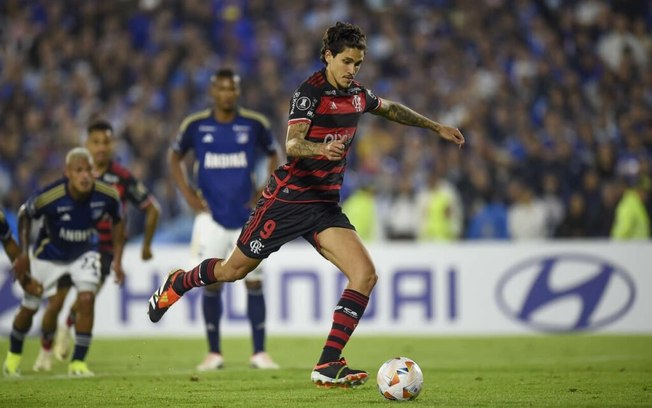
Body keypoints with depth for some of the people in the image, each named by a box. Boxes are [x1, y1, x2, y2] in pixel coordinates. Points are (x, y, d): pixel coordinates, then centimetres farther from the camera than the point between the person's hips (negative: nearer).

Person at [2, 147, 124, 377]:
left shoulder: (106, 196, -25)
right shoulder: (49, 197, -33)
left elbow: (117, 221, -3)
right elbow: (24, 215, -11)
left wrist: (117, 259, -5)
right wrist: (23, 251, -11)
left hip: (84, 253, 1)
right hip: (49, 254, -1)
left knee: (86, 298, -20)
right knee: (29, 308, 7)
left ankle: (78, 363, -8)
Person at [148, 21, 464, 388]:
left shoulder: (357, 94, 7)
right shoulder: (311, 92, -15)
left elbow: (391, 109, 30)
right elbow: (292, 144, -28)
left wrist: (436, 127, 33)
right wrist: (322, 149, -48)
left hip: (325, 206, 6)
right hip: (288, 199, -6)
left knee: (366, 274, -14)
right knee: (233, 271, 6)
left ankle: (328, 365, -14)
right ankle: (177, 283, 39)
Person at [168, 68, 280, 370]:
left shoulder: (254, 124, -1)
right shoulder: (195, 125, -1)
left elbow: (273, 156, 14)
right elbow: (174, 158, 13)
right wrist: (188, 195, 3)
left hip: (247, 217, 0)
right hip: (211, 217, 0)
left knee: (254, 282, -2)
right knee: (211, 283, -1)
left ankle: (259, 352, 5)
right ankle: (213, 353, 8)